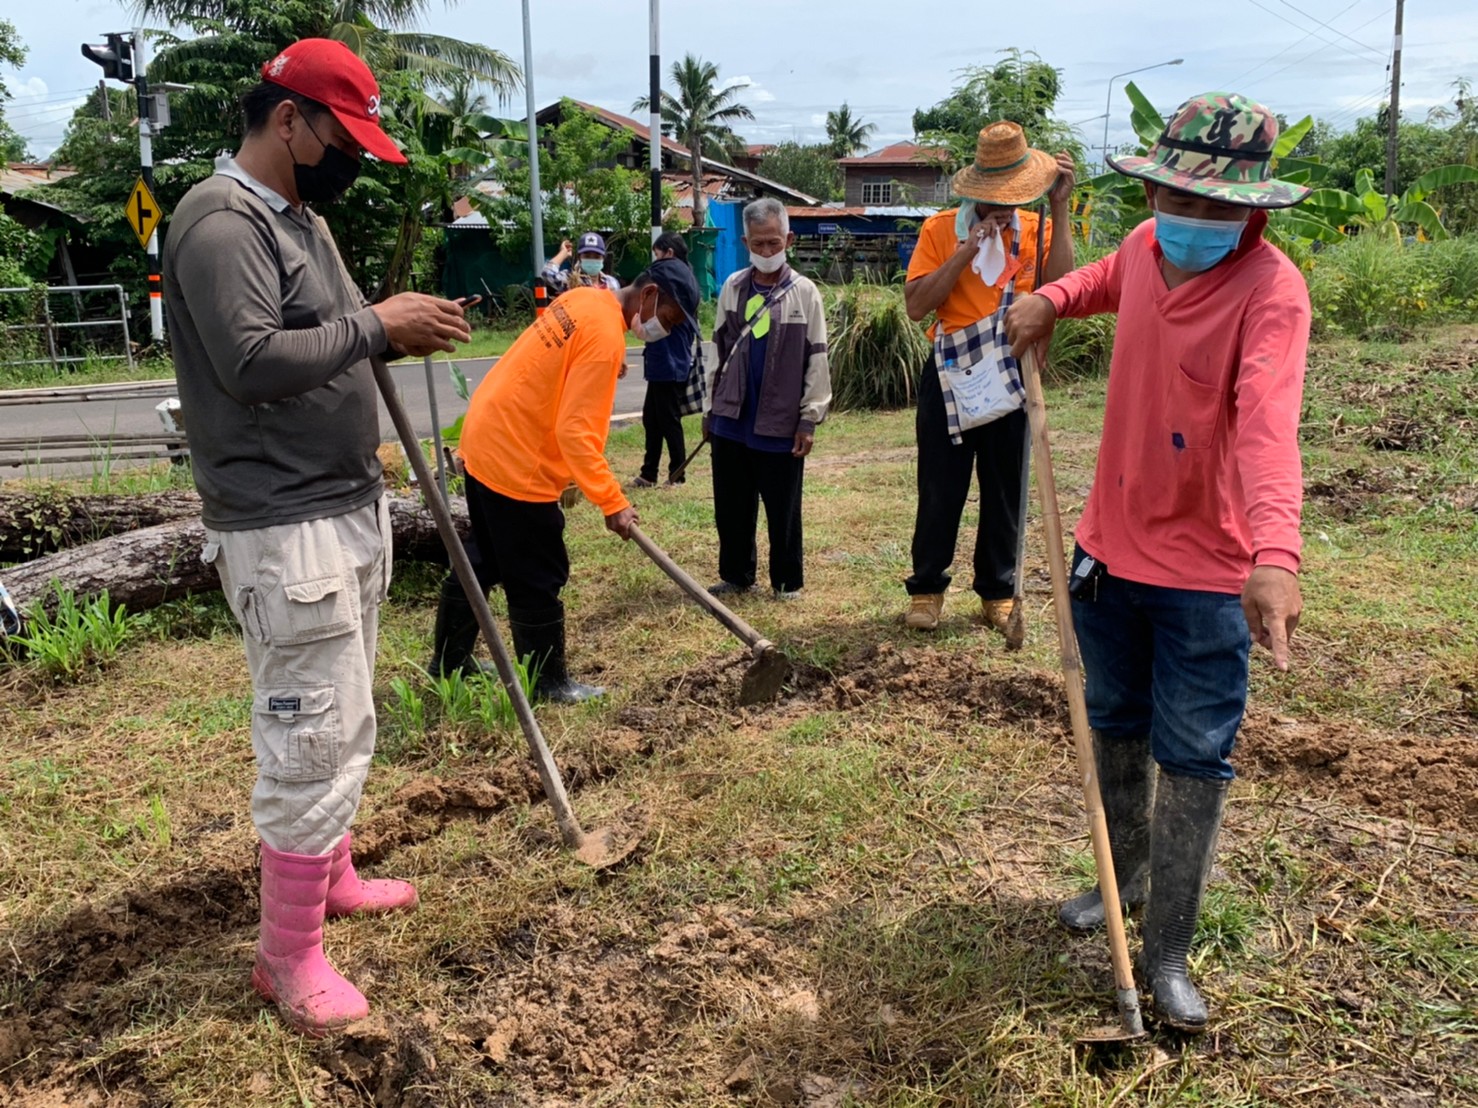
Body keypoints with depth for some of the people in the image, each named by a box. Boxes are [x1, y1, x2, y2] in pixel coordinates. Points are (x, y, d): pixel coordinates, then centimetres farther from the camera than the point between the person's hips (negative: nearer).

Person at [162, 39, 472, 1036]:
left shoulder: (303, 218, 17)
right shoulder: (221, 223, -15)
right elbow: (254, 361, -26)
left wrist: (398, 332, 6)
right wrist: (376, 326, -18)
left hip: (352, 508, 10)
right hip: (285, 529, -10)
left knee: (343, 721, 19)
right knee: (315, 737, -5)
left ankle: (328, 872, 37)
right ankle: (289, 955, 10)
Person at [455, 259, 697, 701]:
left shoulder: (584, 299, 7)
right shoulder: (606, 336, -20)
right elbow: (577, 432, -23)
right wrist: (612, 502, -19)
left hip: (485, 439, 10)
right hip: (516, 462, -10)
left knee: (485, 563, 21)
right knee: (538, 580, 3)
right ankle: (548, 683, 17)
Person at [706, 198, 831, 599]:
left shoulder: (804, 293, -4)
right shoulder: (733, 288, 6)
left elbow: (817, 360, -3)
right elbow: (719, 351, 12)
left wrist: (809, 419, -7)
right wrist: (709, 407, 12)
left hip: (781, 423, -3)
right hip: (731, 419, 4)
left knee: (782, 510, 6)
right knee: (731, 507, 11)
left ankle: (787, 581, 19)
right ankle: (736, 575, 26)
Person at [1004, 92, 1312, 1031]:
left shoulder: (1270, 290, -21)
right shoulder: (1147, 247, -2)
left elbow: (1268, 425, -38)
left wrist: (1276, 554, -54)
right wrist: (1055, 300, 5)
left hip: (1208, 574, -6)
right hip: (1111, 547, 6)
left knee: (1194, 762, 3)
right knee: (1116, 730, 21)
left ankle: (1168, 954, 19)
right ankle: (1125, 877, 44)